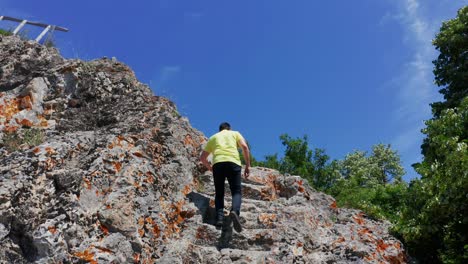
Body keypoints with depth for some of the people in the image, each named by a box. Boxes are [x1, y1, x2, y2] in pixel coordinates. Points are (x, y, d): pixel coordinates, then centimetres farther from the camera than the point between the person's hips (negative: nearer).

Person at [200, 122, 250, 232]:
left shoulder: (213, 137, 30)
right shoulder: (235, 133, 26)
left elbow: (202, 158, 27)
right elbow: (245, 147, 7)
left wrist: (210, 168, 42)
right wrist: (248, 165, 7)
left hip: (217, 163, 2)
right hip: (233, 162, -1)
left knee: (219, 193, 10)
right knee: (236, 191, 1)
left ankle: (219, 218, -10)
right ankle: (235, 211, -28)